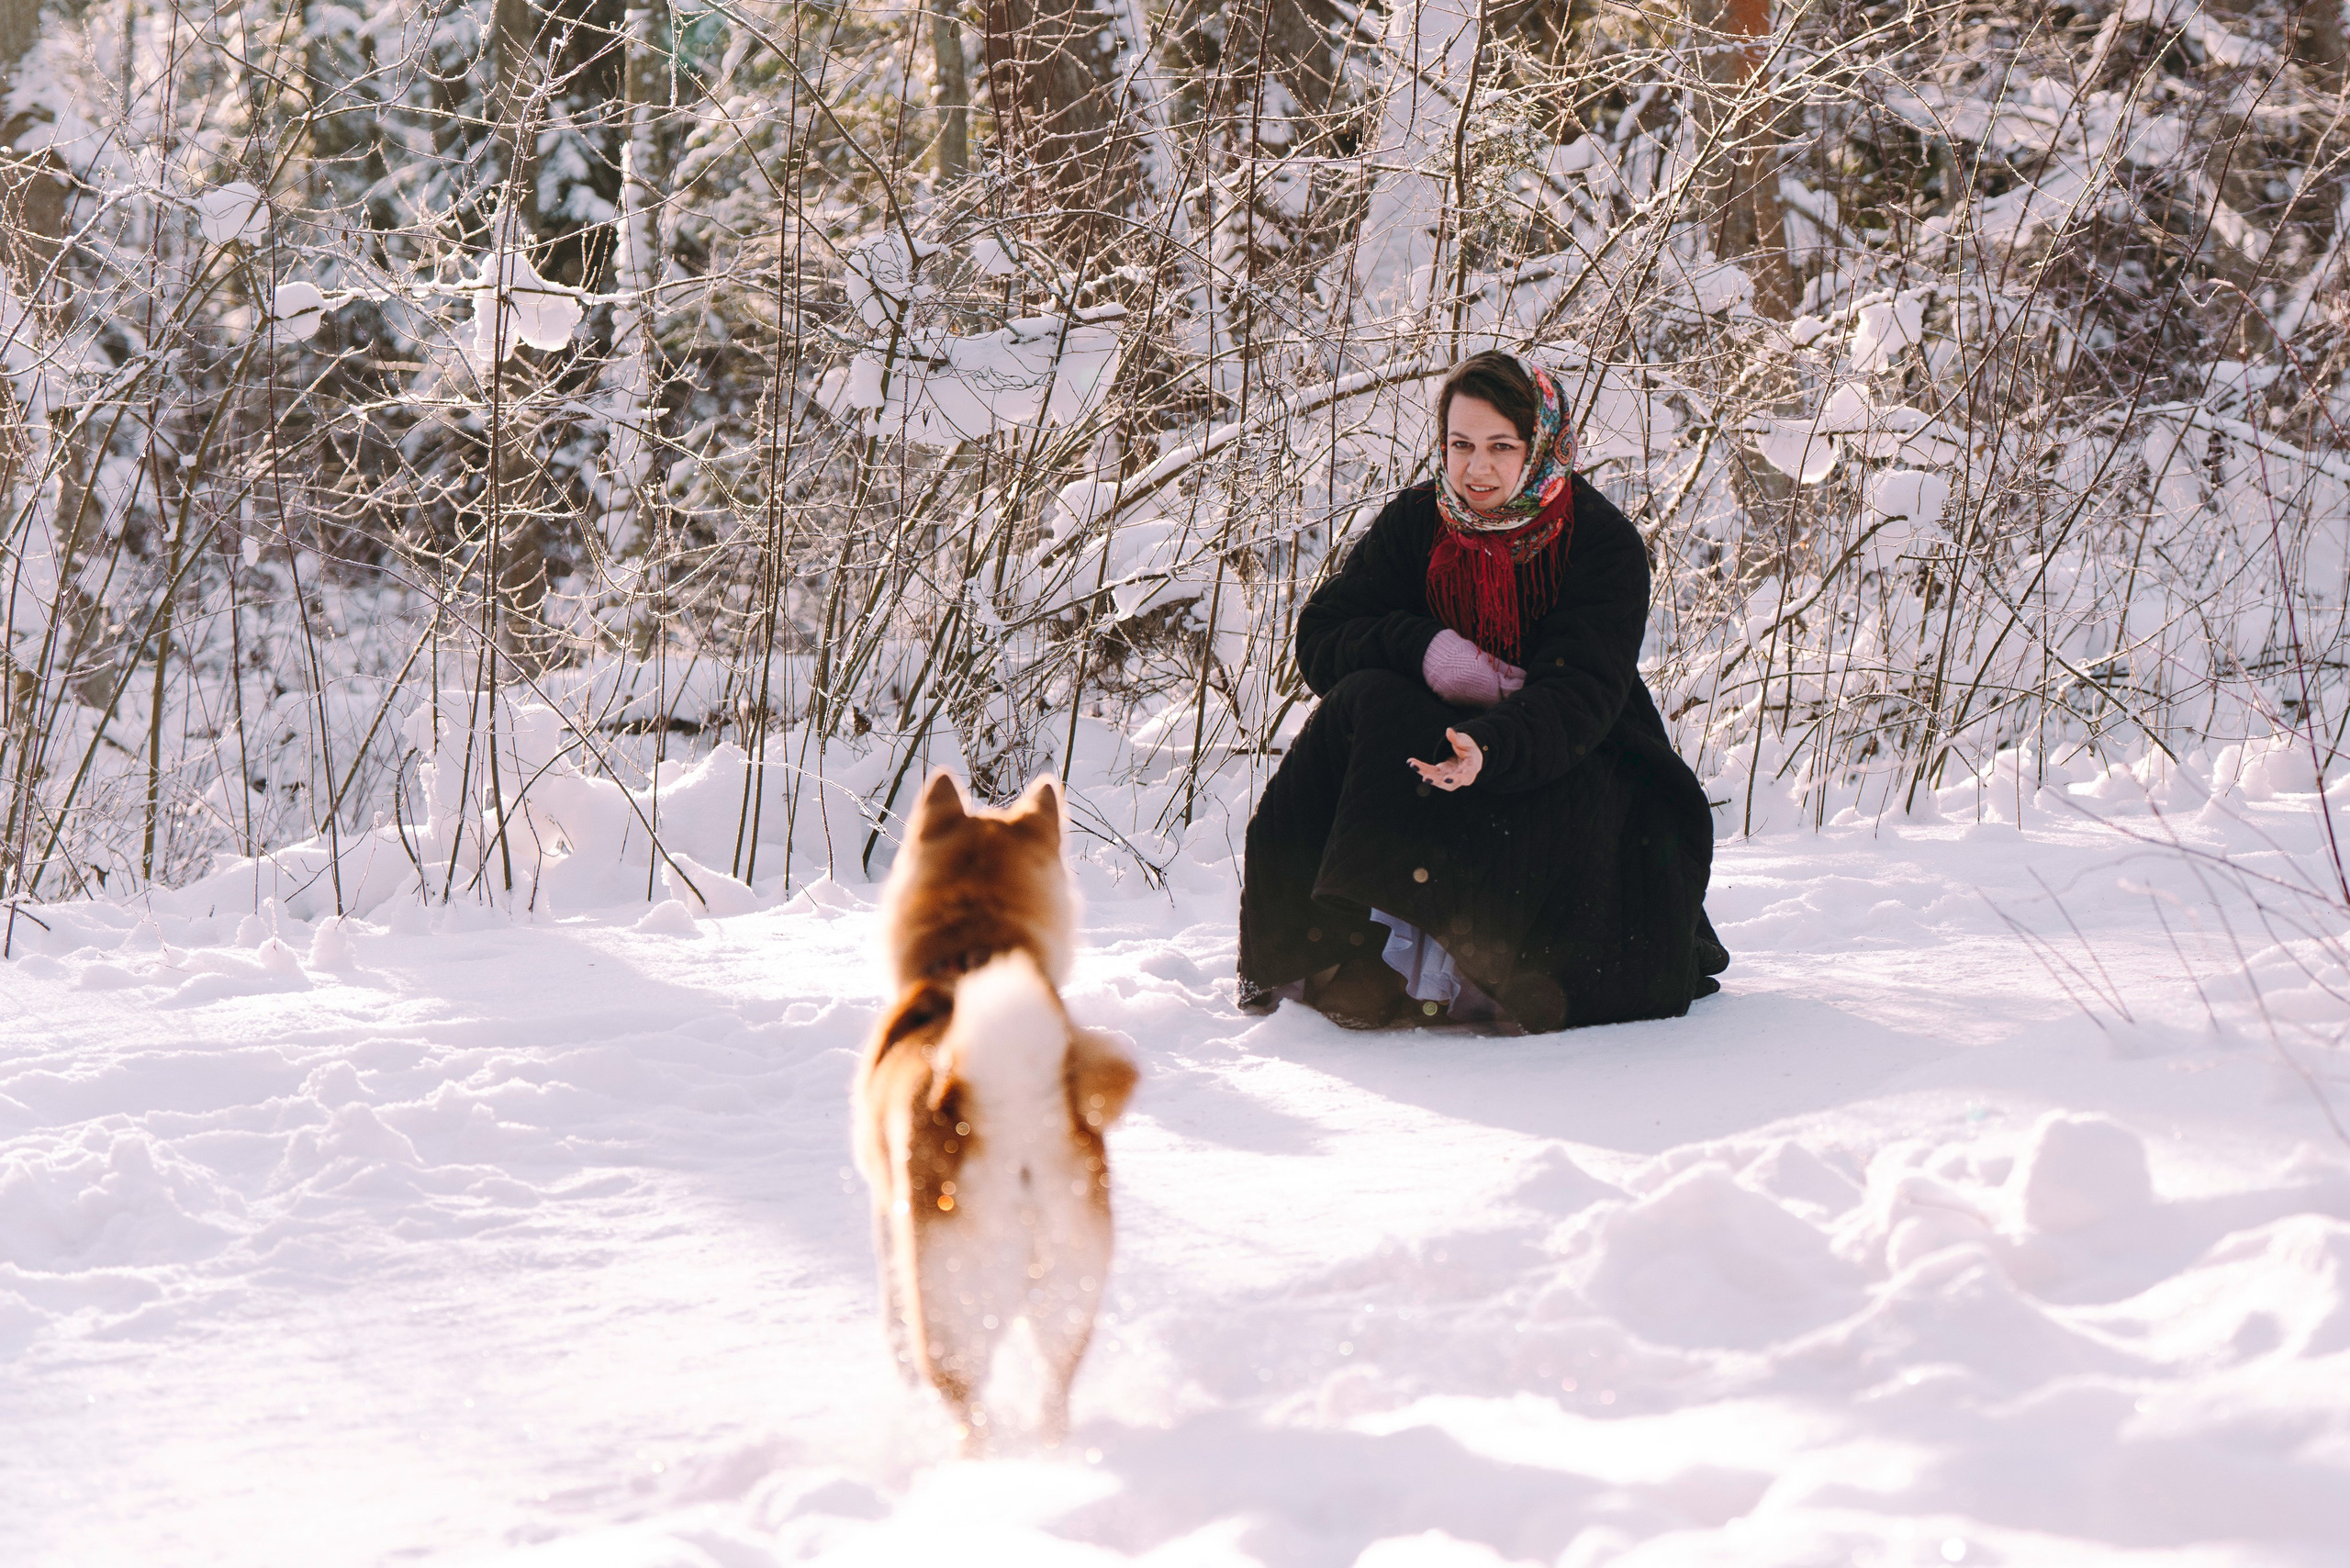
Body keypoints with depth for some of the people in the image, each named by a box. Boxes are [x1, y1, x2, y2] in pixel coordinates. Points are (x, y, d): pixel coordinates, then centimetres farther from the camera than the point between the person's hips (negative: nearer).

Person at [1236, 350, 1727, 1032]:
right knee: (1362, 704, -28)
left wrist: (1489, 749, -45)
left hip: (1559, 762, -2)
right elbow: (1318, 639, -4)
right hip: (1432, 730, 2)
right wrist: (1422, 649, -24)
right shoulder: (1414, 524, -2)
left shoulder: (1603, 542, -13)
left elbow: (1580, 697, -25)